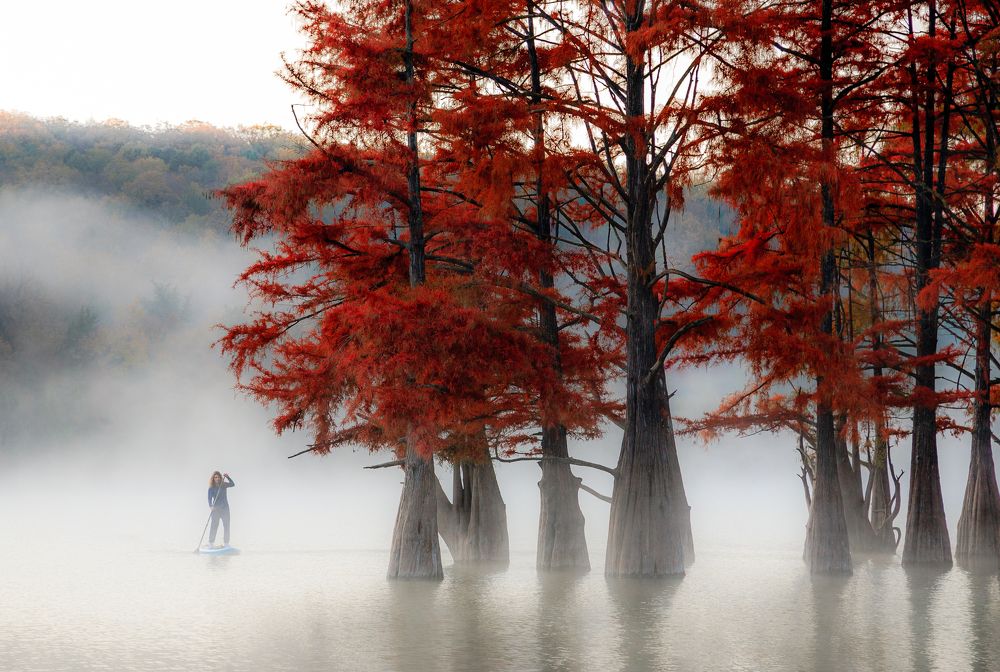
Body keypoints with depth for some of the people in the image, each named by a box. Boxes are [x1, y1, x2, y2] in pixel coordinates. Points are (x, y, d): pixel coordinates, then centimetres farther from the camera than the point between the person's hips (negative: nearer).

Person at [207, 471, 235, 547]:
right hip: (216, 509, -3)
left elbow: (232, 484, -13)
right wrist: (211, 506, -27)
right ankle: (211, 543, -5)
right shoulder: (211, 488, -5)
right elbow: (209, 498, -10)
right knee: (214, 526, -8)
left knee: (226, 526, 3)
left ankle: (226, 543, 9)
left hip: (225, 508, 3)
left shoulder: (224, 485, 1)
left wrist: (227, 477, -26)